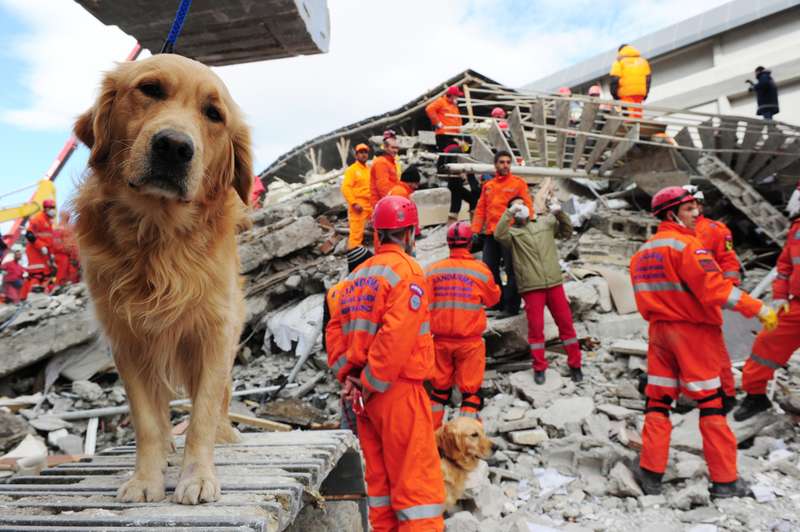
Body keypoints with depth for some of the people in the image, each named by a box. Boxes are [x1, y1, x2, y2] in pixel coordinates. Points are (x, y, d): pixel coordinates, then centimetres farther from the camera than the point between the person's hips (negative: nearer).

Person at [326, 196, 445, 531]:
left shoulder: (358, 275, 12)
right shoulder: (406, 270, -10)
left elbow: (335, 328, 7)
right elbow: (397, 336, -20)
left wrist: (347, 375, 2)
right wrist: (372, 382, -14)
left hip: (365, 392, 8)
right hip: (397, 388, -7)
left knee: (380, 477, 16)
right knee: (417, 478, -2)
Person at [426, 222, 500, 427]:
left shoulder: (432, 270, -4)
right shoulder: (481, 270, -9)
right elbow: (493, 299, 7)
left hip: (441, 340, 3)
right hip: (470, 341, -3)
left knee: (439, 389, 17)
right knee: (470, 391, 7)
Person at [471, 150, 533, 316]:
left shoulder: (518, 183, 1)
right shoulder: (488, 186, 15)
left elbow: (527, 207, -3)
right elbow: (480, 209, 15)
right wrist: (475, 230, 7)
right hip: (491, 235, 5)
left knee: (511, 270, -3)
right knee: (490, 269, 9)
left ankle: (511, 306, 5)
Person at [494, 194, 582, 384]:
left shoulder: (546, 222, 14)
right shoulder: (512, 231, 3)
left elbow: (567, 231, 14)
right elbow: (499, 235, -17)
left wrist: (559, 213, -1)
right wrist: (509, 213, -21)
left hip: (554, 283, 3)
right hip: (531, 287, -3)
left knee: (566, 323, 8)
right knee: (536, 327, 1)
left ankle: (575, 364, 21)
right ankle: (539, 368, 14)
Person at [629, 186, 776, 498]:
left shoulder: (642, 253, 10)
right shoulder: (686, 244, -14)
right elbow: (715, 289, -21)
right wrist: (758, 309, -17)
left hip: (659, 331, 6)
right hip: (694, 332, -6)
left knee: (658, 400, 11)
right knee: (710, 403, 4)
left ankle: (651, 472, 11)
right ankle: (725, 480, 12)